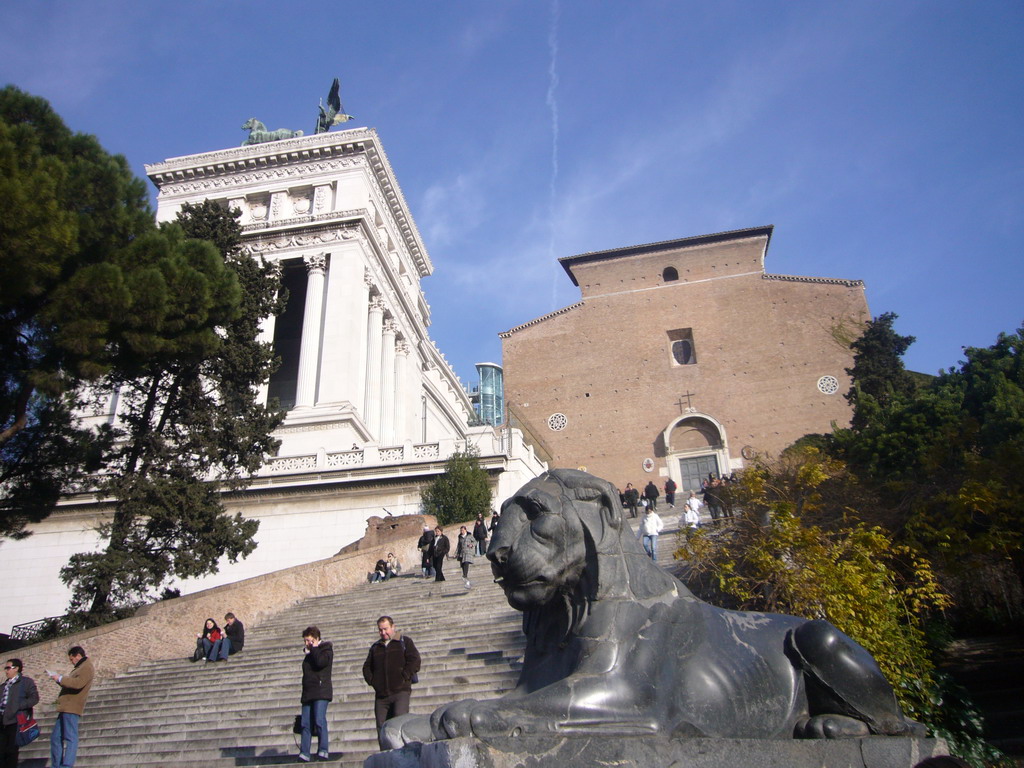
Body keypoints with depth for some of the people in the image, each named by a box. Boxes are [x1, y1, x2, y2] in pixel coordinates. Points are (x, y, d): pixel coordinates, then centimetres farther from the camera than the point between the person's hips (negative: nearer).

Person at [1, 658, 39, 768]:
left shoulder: (26, 681, 4)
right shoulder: (4, 685, 23)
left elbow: (34, 698, -5)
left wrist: (17, 706, -15)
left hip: (15, 720, -6)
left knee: (11, 750, -4)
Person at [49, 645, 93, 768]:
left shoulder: (87, 667, -9)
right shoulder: (80, 667, 25)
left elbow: (78, 684, -24)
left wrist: (60, 678, -13)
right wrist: (59, 679, 13)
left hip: (72, 708, -11)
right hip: (66, 708, 11)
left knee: (70, 738, -11)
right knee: (55, 737, 13)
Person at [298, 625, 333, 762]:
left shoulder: (326, 650, 2)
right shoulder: (309, 654, 24)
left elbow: (321, 662, -19)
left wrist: (314, 648, -8)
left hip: (321, 692, -7)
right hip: (308, 693, 7)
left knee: (320, 721, -15)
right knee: (306, 724, 0)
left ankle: (323, 751, -11)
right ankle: (304, 753, -1)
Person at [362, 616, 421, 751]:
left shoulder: (405, 642, 7)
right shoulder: (375, 647, 21)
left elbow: (414, 661, -2)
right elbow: (367, 667, 26)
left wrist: (404, 678, -10)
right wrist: (372, 681, 9)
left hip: (400, 691, -5)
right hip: (381, 694, 5)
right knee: (381, 727, 2)